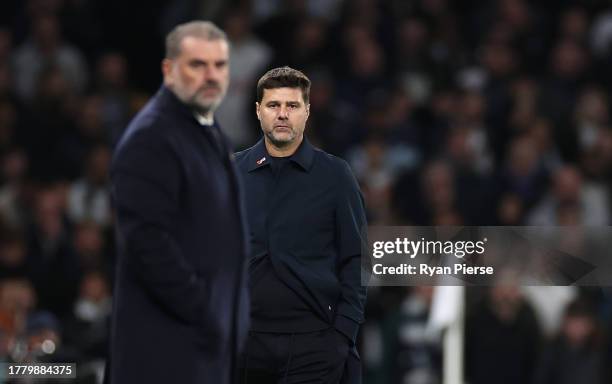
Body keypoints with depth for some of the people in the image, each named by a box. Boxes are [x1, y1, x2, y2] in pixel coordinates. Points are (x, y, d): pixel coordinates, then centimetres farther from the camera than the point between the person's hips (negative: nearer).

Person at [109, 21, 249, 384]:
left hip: (209, 336, 9)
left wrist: (232, 316, 15)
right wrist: (201, 311, -19)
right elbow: (148, 240, -20)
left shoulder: (209, 133, 17)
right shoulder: (150, 139, -13)